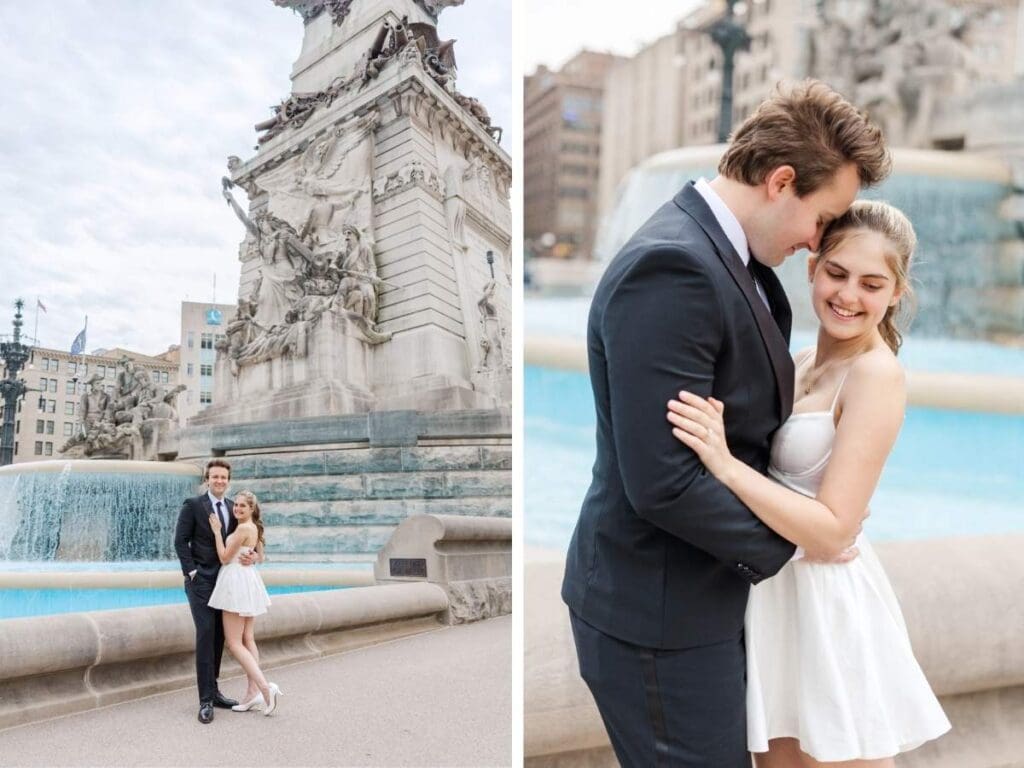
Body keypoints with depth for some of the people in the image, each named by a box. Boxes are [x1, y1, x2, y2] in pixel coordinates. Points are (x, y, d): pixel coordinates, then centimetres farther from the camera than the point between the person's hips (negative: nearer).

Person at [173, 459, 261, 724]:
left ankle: (212, 690, 19)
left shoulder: (233, 508, 10)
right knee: (206, 633, -11)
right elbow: (181, 541, -7)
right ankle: (206, 700, -9)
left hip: (225, 580, 5)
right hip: (200, 580, -5)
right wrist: (192, 571, -14)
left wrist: (252, 556, -11)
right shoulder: (192, 505, -5)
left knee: (219, 635, 8)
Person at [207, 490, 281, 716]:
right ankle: (253, 692, 11)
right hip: (248, 582, 10)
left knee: (233, 643, -7)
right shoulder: (254, 528, 13)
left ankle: (265, 687, -15)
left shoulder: (243, 528, -16)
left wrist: (217, 531, -8)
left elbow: (224, 557, -12)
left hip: (237, 583, -10)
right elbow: (259, 556, 25)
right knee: (247, 639, 10)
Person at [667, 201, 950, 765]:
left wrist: (726, 465, -32)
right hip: (776, 591, 8)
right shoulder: (802, 362, 7)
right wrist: (715, 437, -6)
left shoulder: (876, 373, -17)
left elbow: (832, 529, -22)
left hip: (828, 605, -8)